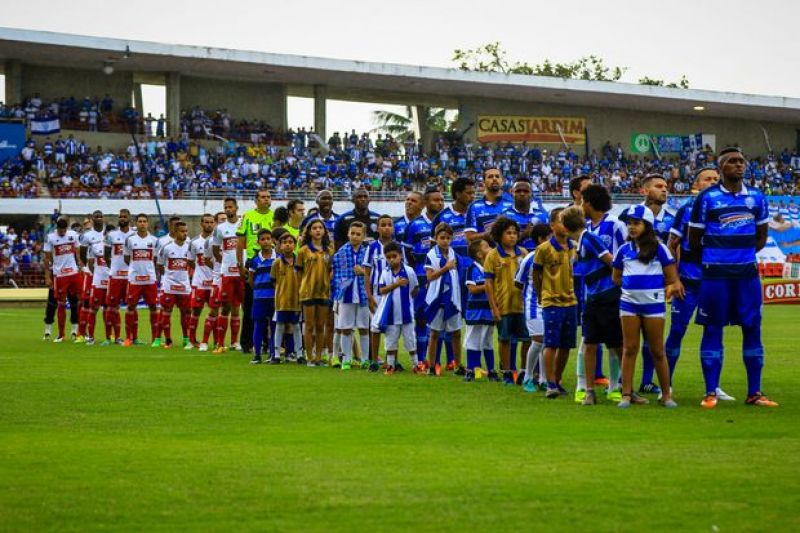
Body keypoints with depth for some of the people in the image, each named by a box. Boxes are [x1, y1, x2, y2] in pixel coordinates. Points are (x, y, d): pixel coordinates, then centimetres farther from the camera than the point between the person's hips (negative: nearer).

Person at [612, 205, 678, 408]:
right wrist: (631, 285, 8)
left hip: (653, 304, -3)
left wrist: (653, 286, 5)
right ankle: (627, 394, 6)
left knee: (657, 351, 3)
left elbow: (672, 279, 0)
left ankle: (666, 394, 11)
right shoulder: (624, 250, 7)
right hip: (629, 303, 3)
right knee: (629, 349, 3)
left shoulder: (659, 248, -2)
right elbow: (616, 278, 18)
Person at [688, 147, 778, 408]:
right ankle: (710, 392, 6)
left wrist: (745, 253, 12)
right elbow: (694, 239, 2)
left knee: (752, 330, 5)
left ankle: (754, 393, 12)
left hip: (747, 273, 4)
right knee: (713, 330, 0)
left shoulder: (756, 198, 7)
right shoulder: (707, 198, -5)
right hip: (715, 275, -4)